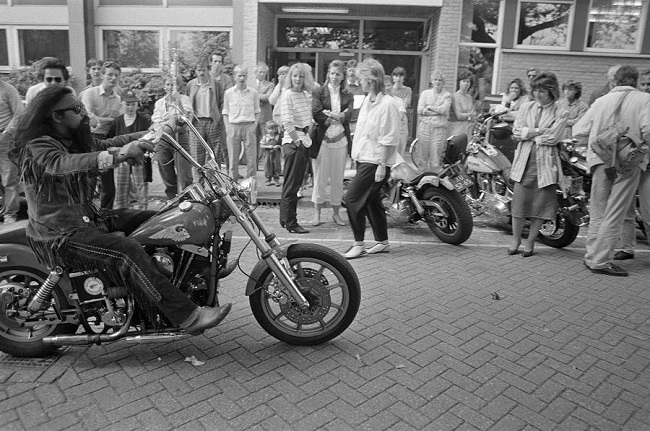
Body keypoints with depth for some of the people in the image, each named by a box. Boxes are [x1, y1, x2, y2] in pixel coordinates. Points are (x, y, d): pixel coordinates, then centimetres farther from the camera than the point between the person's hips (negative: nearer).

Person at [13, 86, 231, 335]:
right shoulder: (38, 147, -16)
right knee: (127, 251, -30)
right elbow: (64, 164, -36)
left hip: (87, 217, 10)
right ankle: (188, 317, -31)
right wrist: (119, 155, -50)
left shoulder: (76, 141, 14)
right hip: (62, 235, -10)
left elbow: (107, 144, 7)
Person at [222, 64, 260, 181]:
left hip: (249, 126, 0)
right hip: (233, 126, 0)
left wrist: (254, 125, -3)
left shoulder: (253, 92, 7)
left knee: (251, 158, -2)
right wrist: (227, 127, -1)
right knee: (233, 159, 2)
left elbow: (257, 111, 10)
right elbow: (225, 112, 11)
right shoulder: (229, 92, 8)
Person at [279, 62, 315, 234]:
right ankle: (291, 223, 3)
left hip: (304, 141, 8)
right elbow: (287, 122, -16)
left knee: (295, 183, 13)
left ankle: (285, 219, 24)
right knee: (291, 184, -3)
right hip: (292, 142, -8)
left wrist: (307, 137, 9)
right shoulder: (287, 95, -10)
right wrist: (296, 140, -16)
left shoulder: (306, 95, 13)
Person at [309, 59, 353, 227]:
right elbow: (316, 115, -9)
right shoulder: (319, 92, 4)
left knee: (338, 179, 8)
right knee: (320, 178, 2)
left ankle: (336, 213, 19)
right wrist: (338, 117, -9)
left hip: (341, 140, 3)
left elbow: (348, 114, -4)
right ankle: (316, 212, 13)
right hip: (322, 139, -2)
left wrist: (329, 114, -12)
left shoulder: (348, 96, 12)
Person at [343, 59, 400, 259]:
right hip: (364, 159, 9)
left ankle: (358, 244, 1)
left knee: (353, 198, -11)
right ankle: (382, 242, 26)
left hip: (375, 161, -9)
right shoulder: (368, 100, 12)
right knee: (371, 201, 14)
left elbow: (389, 139, -18)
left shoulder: (387, 105, -16)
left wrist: (382, 165, -19)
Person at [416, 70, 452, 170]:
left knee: (436, 156, -5)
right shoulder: (425, 93, 11)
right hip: (424, 127, 2)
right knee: (424, 154, 4)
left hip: (439, 128, -2)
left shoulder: (447, 95, 7)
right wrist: (437, 111, -6)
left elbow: (444, 110, -9)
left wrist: (429, 107, -4)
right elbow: (420, 110, -2)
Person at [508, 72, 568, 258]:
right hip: (524, 160, 2)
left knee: (540, 204, 3)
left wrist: (528, 134, -6)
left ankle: (530, 242, 16)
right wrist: (537, 131, -10)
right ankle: (515, 240, 14)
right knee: (519, 202, -1)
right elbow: (516, 131, 2)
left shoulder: (560, 113, 2)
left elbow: (552, 138, -10)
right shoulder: (527, 107, 11)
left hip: (546, 162, -2)